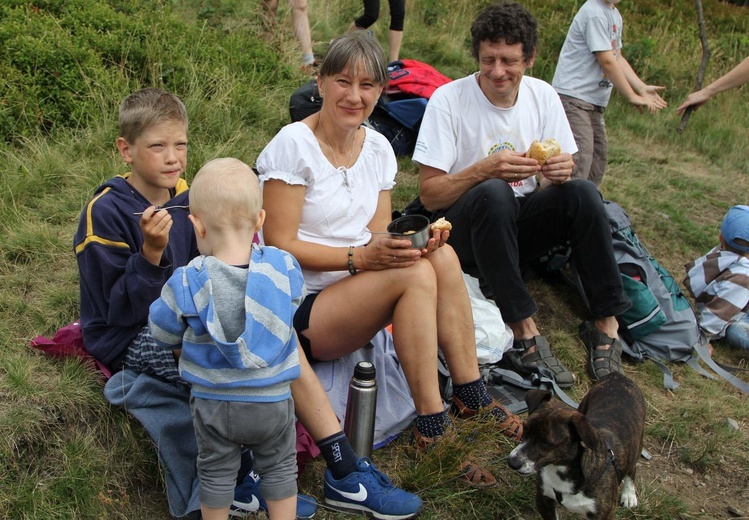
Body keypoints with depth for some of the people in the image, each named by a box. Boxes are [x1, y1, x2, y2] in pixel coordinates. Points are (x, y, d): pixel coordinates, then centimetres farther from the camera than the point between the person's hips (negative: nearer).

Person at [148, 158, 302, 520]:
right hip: (273, 399, 1)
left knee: (216, 473, 21)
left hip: (214, 403, -1)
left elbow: (162, 334, -4)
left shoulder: (186, 284, -20)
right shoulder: (284, 267, -16)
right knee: (279, 469, 21)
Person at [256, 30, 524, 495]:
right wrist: (359, 257, -26)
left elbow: (378, 236, 7)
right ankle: (433, 430, -20)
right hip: (299, 307, -6)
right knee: (414, 274, -28)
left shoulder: (378, 148, 6)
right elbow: (279, 245, -17)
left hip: (358, 292, 6)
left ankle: (473, 401, -9)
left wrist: (411, 241, -16)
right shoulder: (293, 145, -14)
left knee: (441, 256, -20)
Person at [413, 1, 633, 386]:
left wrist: (559, 173, -20)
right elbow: (428, 195, -14)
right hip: (464, 230, -4)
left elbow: (557, 178, 5)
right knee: (493, 193, -35)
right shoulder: (449, 100, -12)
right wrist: (484, 169, -30)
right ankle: (523, 331, -29)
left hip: (519, 228, 4)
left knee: (583, 192, -22)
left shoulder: (543, 96, 1)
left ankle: (606, 324, -15)